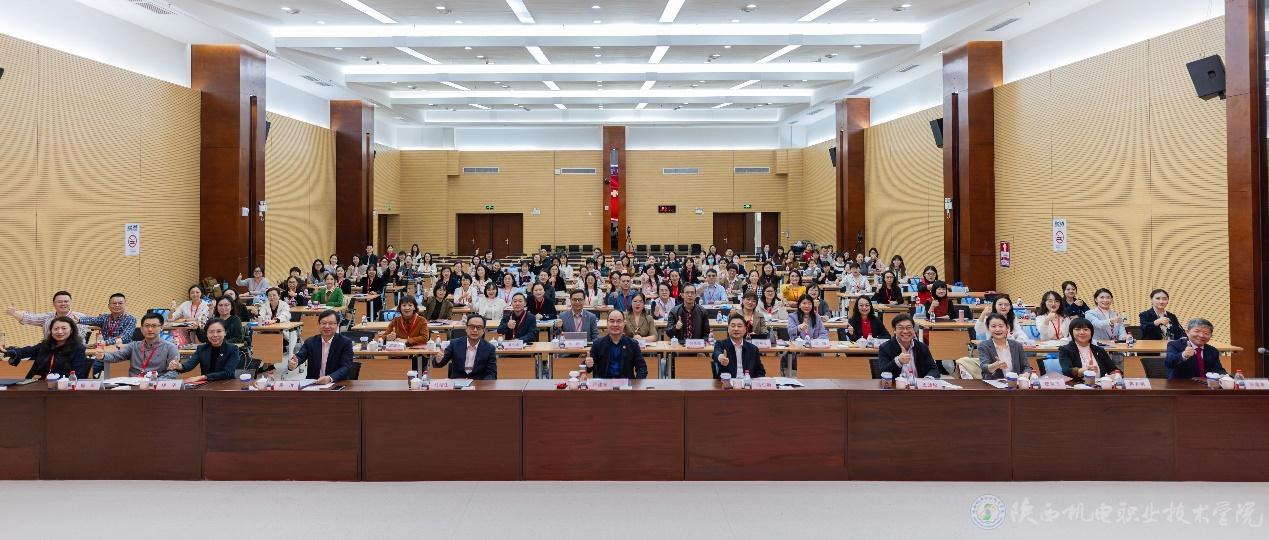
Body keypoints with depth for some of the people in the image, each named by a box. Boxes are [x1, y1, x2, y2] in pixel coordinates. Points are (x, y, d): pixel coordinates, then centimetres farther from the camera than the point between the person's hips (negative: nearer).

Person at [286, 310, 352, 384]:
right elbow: (300, 356, -7)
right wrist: (293, 364, -31)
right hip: (313, 384, 2)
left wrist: (330, 378, -29)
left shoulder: (346, 343, -3)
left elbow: (346, 367, -12)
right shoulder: (310, 342, 7)